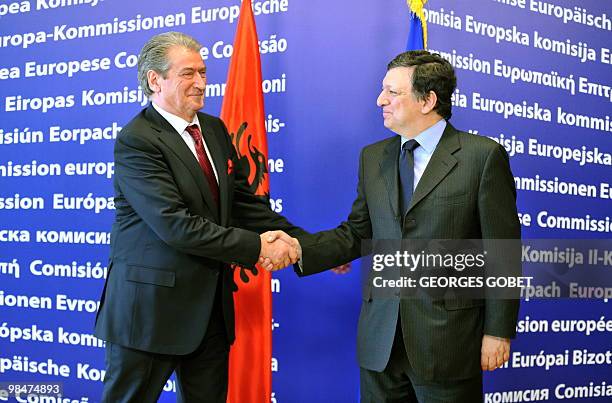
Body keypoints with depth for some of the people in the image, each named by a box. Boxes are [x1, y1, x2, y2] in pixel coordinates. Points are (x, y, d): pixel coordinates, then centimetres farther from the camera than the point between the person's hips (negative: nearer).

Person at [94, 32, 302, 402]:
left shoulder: (214, 129, 9)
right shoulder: (136, 141, -16)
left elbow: (243, 201, 10)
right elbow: (176, 225, -23)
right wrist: (256, 247, -21)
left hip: (211, 304, 7)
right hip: (152, 306, -7)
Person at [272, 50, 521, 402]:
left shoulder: (483, 155, -7)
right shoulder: (373, 158, 10)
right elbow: (357, 234, 11)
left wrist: (498, 332, -8)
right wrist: (297, 248, -4)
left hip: (448, 337, -5)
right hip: (381, 339, 5)